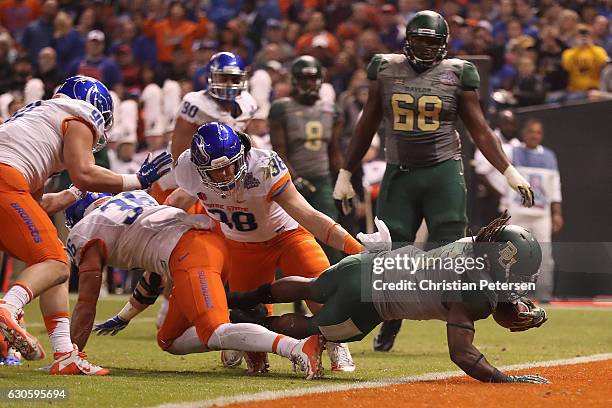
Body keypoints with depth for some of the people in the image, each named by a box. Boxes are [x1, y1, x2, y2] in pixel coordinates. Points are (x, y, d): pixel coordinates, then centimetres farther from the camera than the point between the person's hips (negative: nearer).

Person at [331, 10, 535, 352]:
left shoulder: (457, 74, 1)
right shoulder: (385, 70, 6)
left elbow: (480, 130, 2)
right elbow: (368, 125, 14)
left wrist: (509, 172, -8)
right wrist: (346, 174, 14)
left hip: (444, 173, -2)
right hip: (398, 173, 2)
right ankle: (390, 325, 21)